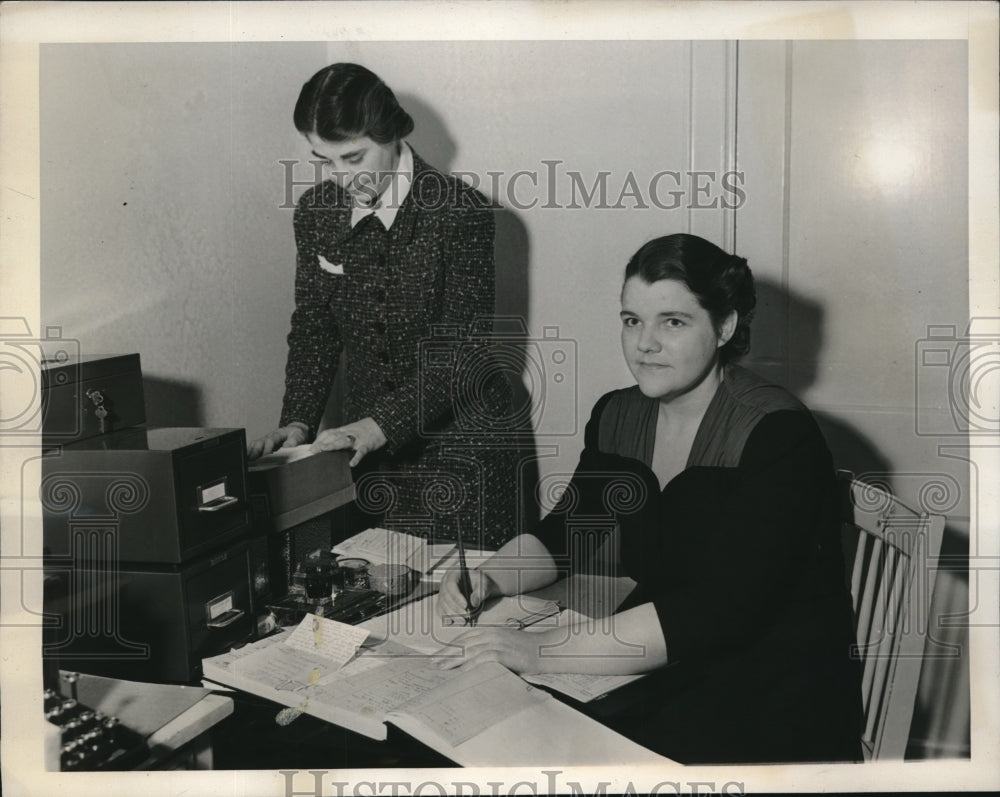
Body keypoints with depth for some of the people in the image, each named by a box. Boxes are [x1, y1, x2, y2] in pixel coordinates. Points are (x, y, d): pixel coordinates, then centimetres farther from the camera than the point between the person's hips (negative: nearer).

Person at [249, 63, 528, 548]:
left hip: (460, 441, -4)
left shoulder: (459, 212, -15)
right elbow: (313, 327, 7)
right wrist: (298, 421, -7)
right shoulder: (316, 213, 1)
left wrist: (384, 423, -24)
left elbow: (463, 348, -16)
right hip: (368, 443, 4)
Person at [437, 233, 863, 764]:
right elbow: (563, 532, 12)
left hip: (774, 695, -5)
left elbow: (721, 610, -27)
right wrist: (487, 580, -10)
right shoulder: (617, 417, 4)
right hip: (658, 669, 6)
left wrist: (542, 651, -32)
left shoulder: (780, 437, -18)